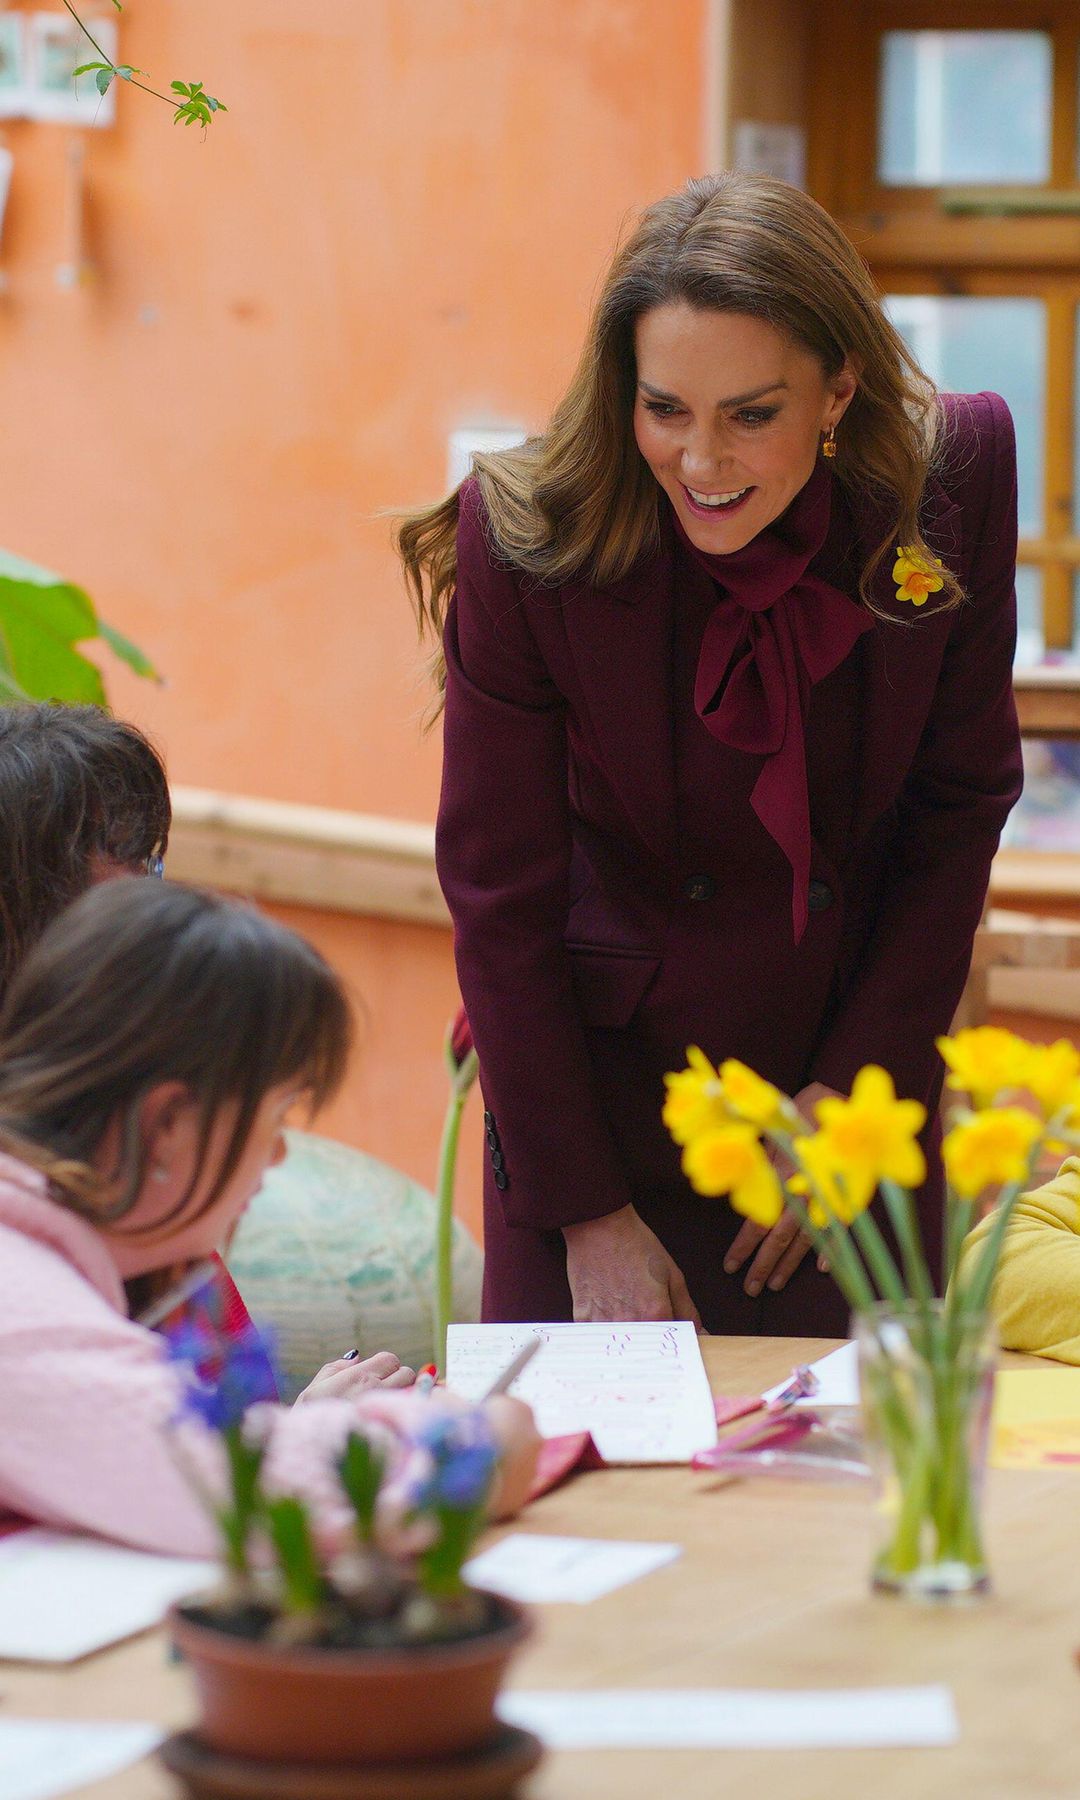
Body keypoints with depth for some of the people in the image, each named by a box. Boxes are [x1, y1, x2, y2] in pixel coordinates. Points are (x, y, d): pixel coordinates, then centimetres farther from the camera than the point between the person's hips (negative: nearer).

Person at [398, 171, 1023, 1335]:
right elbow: (499, 901, -11)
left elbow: (958, 812, -1)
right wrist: (585, 1212, -10)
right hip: (598, 1084, -1)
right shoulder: (530, 541, -19)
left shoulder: (954, 485, -14)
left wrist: (854, 1091, -5)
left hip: (852, 1082, 2)